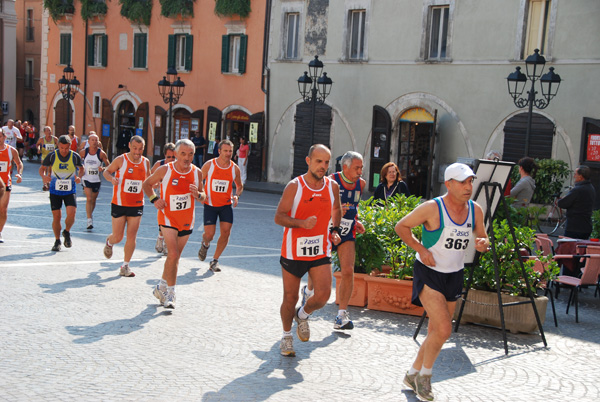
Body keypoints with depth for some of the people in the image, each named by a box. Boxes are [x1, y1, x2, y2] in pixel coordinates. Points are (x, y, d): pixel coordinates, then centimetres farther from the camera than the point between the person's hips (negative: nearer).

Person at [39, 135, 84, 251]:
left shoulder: (75, 156, -7)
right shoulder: (51, 156, -9)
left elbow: (81, 168, 11)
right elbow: (42, 168, 4)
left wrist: (79, 177, -10)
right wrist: (44, 177, -17)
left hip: (70, 190, 0)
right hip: (55, 190, 0)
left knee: (71, 214, -17)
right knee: (56, 216, 1)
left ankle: (67, 232, 14)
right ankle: (57, 241, 21)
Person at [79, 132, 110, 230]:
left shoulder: (101, 153, -8)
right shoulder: (83, 152, -4)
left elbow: (109, 166, -5)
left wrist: (102, 169, -23)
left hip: (97, 180, 1)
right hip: (87, 179, -1)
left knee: (93, 200, 14)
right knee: (89, 199, -14)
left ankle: (90, 214, 39)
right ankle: (89, 220, -16)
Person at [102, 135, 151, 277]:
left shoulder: (146, 162, 4)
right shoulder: (121, 160, -8)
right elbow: (106, 171, 3)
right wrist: (111, 178, -19)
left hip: (137, 205, 3)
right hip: (119, 204, -3)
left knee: (131, 237, -1)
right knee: (117, 237, 2)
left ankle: (125, 266, 10)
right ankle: (109, 242, 39)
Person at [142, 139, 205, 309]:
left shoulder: (197, 172, -3)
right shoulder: (165, 170, -11)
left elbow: (203, 197, 9)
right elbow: (147, 184, 5)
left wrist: (198, 195, -15)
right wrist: (154, 199, -11)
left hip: (186, 220, 4)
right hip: (168, 217, -4)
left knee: (175, 256, 12)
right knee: (173, 254, -17)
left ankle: (161, 287, 31)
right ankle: (170, 292, -2)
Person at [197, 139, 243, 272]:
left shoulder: (235, 168, -2)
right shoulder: (209, 165, -8)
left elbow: (239, 186, 14)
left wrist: (236, 196, -6)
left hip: (226, 205, 2)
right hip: (210, 204, -2)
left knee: (226, 232, -7)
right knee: (209, 234, -7)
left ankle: (215, 260, 10)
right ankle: (205, 244, 33)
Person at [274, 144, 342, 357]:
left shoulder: (333, 186, 1)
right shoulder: (294, 186, -11)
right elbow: (279, 217, -13)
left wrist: (335, 230, 11)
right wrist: (302, 223, -29)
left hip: (321, 251, 3)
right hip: (293, 251, -2)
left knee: (323, 295, -12)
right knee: (290, 298, 7)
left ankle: (303, 315, 21)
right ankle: (287, 335, 32)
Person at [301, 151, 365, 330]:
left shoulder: (361, 183, 2)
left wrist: (356, 221, 8)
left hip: (347, 234, 3)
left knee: (348, 271, -11)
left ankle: (342, 316, -3)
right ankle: (308, 290, 47)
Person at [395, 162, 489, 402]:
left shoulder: (475, 210, -2)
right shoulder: (432, 208, -18)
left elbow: (482, 238, 10)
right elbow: (401, 226, -9)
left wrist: (483, 244, -14)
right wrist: (420, 249, -17)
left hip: (454, 275, 6)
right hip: (429, 274, -6)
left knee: (436, 333, 12)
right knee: (444, 329, -17)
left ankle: (413, 374, 32)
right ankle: (424, 375, 8)